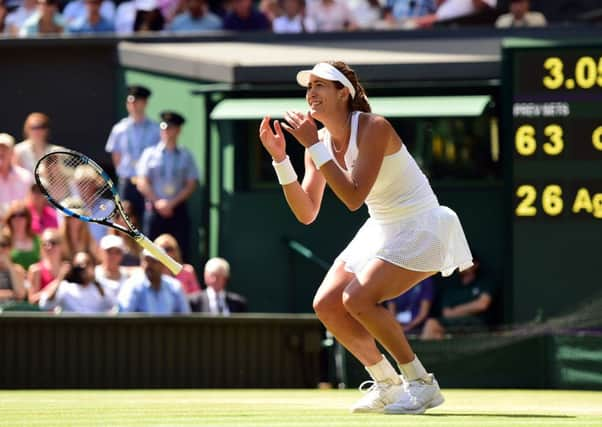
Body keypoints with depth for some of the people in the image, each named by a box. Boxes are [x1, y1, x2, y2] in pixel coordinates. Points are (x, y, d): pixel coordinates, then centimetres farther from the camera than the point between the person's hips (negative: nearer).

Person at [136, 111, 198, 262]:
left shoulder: (185, 156, 7)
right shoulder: (150, 154, 6)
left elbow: (191, 185, 3)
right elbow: (142, 184, 2)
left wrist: (172, 203, -9)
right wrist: (158, 203, -9)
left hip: (178, 210, 0)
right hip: (154, 210, 0)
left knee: (180, 254, -6)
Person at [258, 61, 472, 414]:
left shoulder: (374, 128, -22)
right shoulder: (321, 140, 1)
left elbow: (353, 197, -32)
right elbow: (307, 213, -2)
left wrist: (313, 147, -31)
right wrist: (280, 159, -13)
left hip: (420, 227, -8)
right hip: (381, 229, 8)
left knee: (358, 299, -24)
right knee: (327, 305, -3)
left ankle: (423, 385, -10)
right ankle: (387, 385, 13)